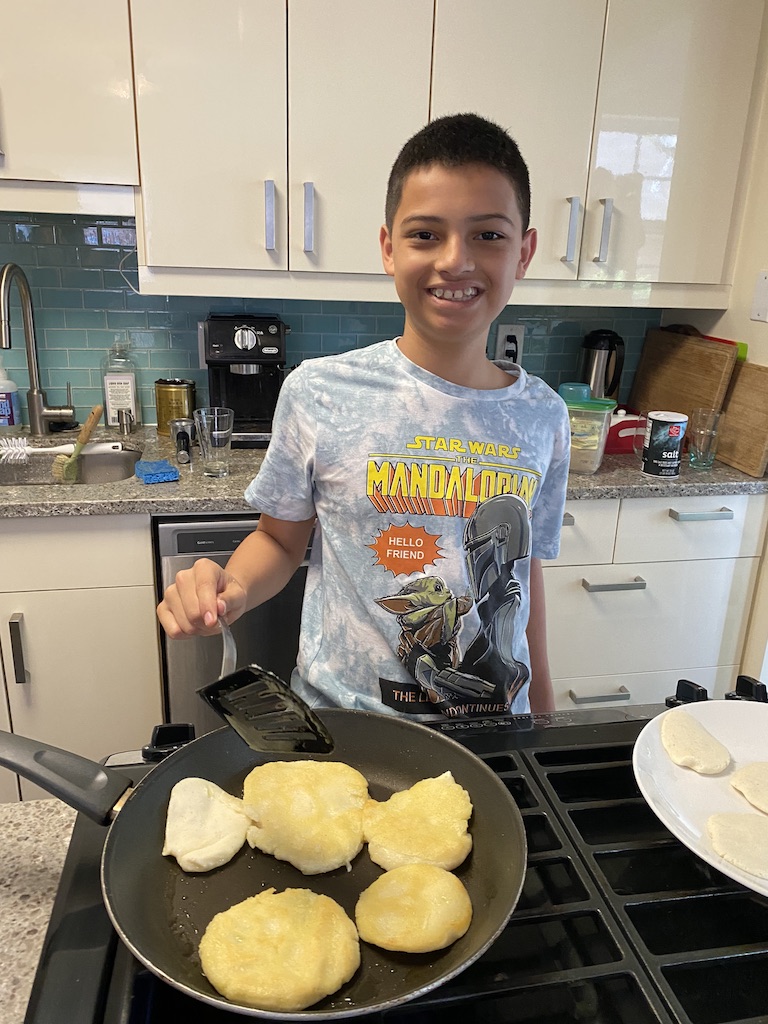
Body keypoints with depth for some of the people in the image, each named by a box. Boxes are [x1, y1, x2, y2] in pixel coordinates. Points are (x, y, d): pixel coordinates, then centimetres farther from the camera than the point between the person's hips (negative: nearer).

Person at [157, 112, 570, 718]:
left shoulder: (542, 417, -6)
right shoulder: (318, 393, -14)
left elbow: (525, 567, 5)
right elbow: (282, 538, -1)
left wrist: (543, 706, 10)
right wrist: (231, 590, -21)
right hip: (341, 721, -2)